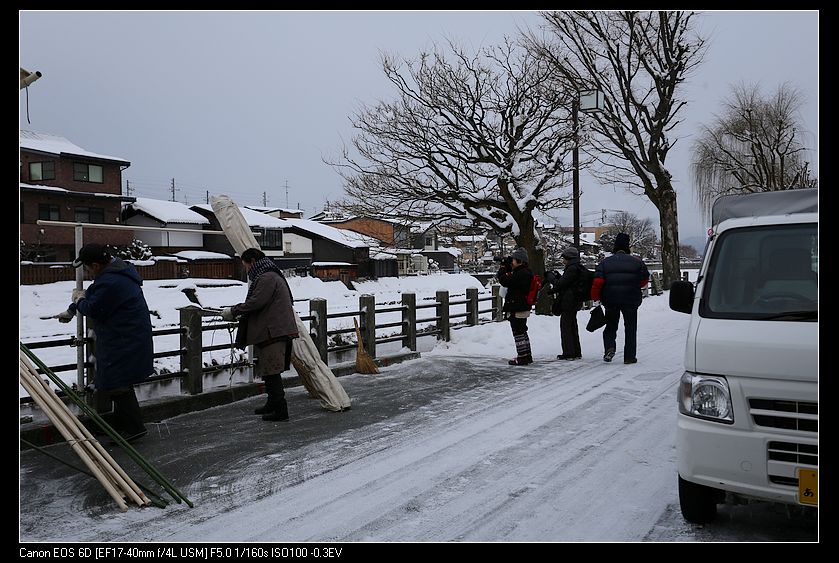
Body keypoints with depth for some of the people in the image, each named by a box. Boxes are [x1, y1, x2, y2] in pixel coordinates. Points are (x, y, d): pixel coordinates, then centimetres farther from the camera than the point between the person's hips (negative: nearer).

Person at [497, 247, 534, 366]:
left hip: (517, 310, -11)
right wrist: (507, 269, 6)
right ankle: (527, 356, 26)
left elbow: (505, 281, -24)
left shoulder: (521, 274, -20)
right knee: (522, 332, 18)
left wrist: (503, 268, -10)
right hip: (522, 307, 11)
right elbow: (510, 280, 20)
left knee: (518, 333, -4)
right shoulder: (526, 272, 13)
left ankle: (522, 358, 1)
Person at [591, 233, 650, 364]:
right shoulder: (636, 261, 2)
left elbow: (597, 282, -8)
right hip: (631, 300, -1)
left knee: (610, 326, 16)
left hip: (610, 300, 1)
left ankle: (609, 348, -7)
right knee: (630, 328, 10)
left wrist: (596, 299, -2)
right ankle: (629, 356, 9)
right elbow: (645, 279, 9)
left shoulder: (605, 262, 2)